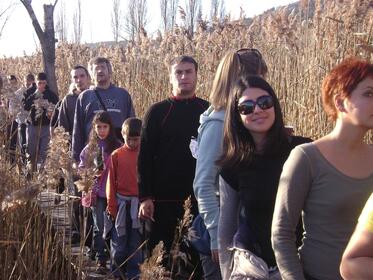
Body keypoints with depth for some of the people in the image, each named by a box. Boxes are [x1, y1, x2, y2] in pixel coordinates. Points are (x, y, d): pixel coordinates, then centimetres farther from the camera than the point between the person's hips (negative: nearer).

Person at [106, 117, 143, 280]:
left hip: (139, 204, 0)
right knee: (119, 243, 6)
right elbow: (111, 183, 3)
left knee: (136, 243, 6)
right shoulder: (116, 155, 2)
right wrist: (112, 207, 0)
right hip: (121, 204, 0)